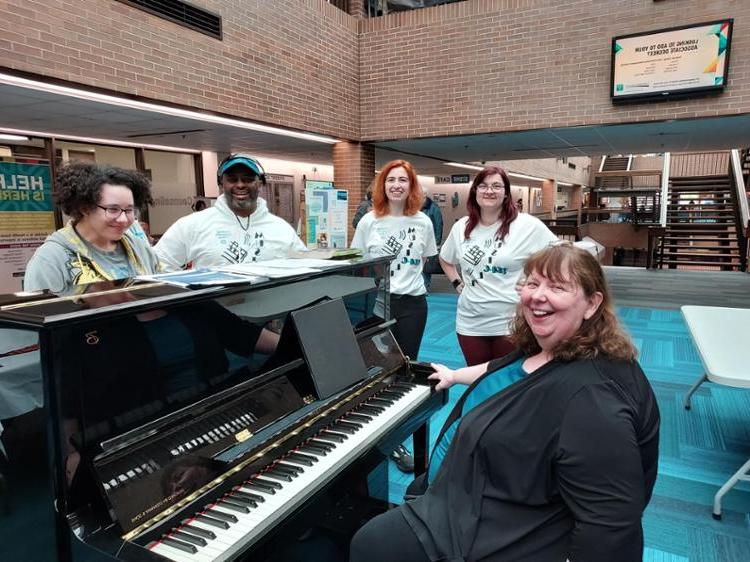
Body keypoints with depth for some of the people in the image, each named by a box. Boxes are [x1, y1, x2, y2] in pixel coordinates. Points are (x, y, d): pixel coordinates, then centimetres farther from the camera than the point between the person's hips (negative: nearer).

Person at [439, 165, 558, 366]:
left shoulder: (527, 225, -9)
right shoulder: (461, 227, 5)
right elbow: (445, 259, 22)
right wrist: (457, 283, 9)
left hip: (512, 324, -4)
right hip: (470, 323, 4)